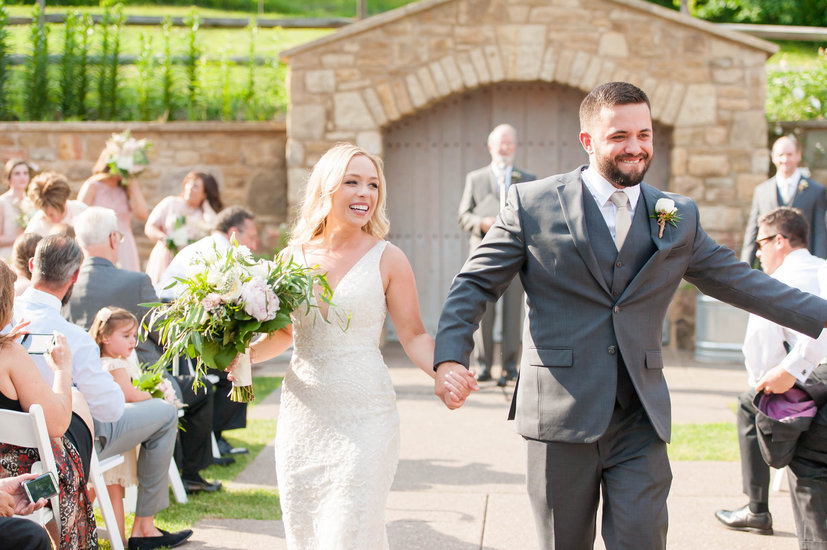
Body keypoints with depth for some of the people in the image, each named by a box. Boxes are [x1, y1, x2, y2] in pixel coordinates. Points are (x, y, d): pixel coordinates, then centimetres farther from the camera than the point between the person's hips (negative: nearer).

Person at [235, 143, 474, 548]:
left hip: (363, 419, -3)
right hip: (302, 419, 4)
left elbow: (414, 337, -2)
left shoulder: (387, 259, -4)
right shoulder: (293, 257, 5)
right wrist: (248, 353, -3)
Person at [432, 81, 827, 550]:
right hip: (561, 417, -2)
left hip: (641, 423, 2)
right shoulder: (532, 204, 1)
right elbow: (474, 286, 1)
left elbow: (738, 280, 17)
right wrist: (451, 356, -15)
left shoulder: (679, 217, 10)